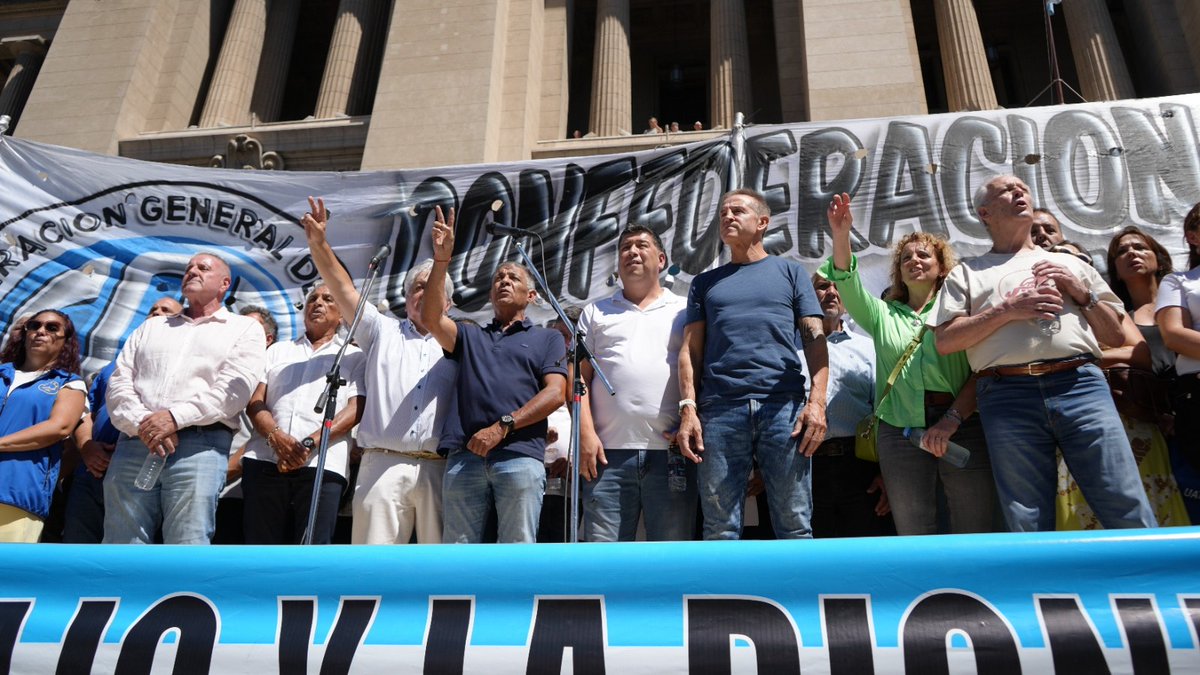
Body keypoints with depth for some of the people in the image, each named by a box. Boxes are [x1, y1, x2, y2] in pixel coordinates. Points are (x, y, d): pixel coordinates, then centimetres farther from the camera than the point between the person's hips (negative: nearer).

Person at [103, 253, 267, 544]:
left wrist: (176, 417, -15)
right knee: (121, 541, 1)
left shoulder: (245, 328, 13)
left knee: (187, 541, -11)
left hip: (200, 445, -4)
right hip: (135, 443, 4)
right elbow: (119, 382, 14)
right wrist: (143, 423, -7)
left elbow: (236, 386, -3)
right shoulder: (151, 327, 27)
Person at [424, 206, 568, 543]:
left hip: (520, 455, -2)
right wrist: (441, 262, -2)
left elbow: (555, 393, 3)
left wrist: (502, 426, -9)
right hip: (463, 456, 3)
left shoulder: (548, 339, 18)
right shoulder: (470, 336, 27)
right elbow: (431, 317, 7)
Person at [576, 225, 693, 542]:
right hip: (609, 452, 1)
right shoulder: (596, 312, 19)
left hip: (672, 452, -1)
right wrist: (586, 433, -2)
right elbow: (581, 376, 11)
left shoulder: (684, 310, 15)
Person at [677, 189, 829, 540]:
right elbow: (690, 349, 14)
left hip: (784, 406, -1)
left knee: (794, 524, -2)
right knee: (720, 528, 0)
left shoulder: (790, 271, 18)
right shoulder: (705, 283, 22)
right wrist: (688, 408, -1)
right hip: (719, 410, 2)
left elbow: (814, 338, 8)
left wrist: (817, 401, -6)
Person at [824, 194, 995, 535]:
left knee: (975, 532, -3)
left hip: (963, 426, -1)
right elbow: (848, 285, 2)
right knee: (913, 534, 2)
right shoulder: (884, 315, 20)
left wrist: (952, 419, -14)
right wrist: (841, 236, -14)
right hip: (901, 430, 2)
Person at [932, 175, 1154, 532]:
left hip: (1080, 385, 2)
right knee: (1028, 527, -1)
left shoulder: (1070, 264, 26)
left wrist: (1082, 293, 6)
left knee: (1130, 515, -6)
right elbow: (945, 340, 4)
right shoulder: (967, 272, 18)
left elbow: (1116, 335, 22)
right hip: (1008, 395, -1)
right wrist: (1008, 309, -4)